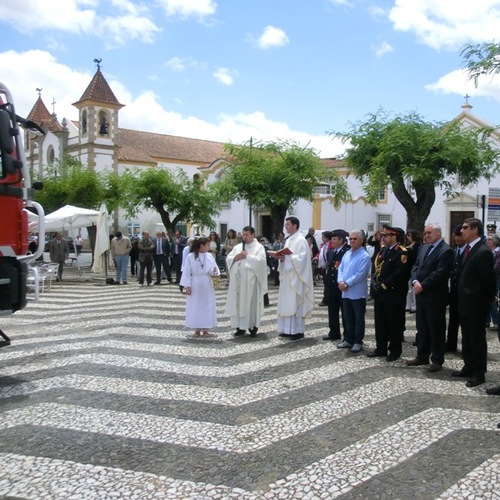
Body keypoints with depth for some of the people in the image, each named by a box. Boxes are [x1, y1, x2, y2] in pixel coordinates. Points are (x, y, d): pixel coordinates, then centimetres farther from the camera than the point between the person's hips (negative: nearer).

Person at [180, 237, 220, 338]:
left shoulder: (209, 256, 1)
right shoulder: (190, 257, -8)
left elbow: (213, 269, 0)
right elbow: (187, 272, -6)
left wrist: (214, 271, -23)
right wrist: (187, 286, -10)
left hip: (206, 285, 3)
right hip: (195, 285, -3)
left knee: (207, 306, 5)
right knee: (195, 307, 3)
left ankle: (205, 330, 14)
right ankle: (197, 330, 14)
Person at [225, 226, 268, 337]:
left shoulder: (259, 247, 3)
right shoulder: (237, 247, 17)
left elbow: (261, 260, -13)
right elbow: (228, 259, 11)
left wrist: (247, 256, -12)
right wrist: (235, 258, -8)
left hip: (250, 280, -5)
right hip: (237, 280, 5)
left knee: (251, 303, -2)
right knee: (238, 303, 5)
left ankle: (253, 327, 7)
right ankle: (240, 327, 12)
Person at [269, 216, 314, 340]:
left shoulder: (301, 240, -12)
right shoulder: (289, 240, 16)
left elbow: (300, 259, -21)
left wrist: (284, 257, -24)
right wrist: (280, 256, -2)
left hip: (295, 278, -9)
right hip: (287, 277, 9)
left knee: (295, 303, -5)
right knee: (287, 303, 10)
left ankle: (298, 331, 1)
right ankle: (288, 330, 16)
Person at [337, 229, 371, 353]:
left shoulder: (364, 256, -12)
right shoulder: (347, 254, 10)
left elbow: (360, 274, -19)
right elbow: (341, 268, 9)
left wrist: (346, 284, -18)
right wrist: (341, 281, -9)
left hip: (358, 293, -7)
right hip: (346, 292, 7)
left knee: (358, 319, 5)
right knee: (348, 318, 15)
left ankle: (358, 342, 13)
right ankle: (348, 339, 25)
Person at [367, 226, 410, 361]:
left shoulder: (402, 253, -13)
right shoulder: (382, 250, 13)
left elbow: (399, 274, -20)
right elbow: (375, 267, 12)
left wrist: (383, 285, -17)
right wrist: (374, 282, -4)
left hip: (393, 294, -8)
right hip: (379, 293, 8)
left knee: (394, 323, 4)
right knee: (380, 322, 14)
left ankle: (395, 350, 16)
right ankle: (381, 348, 24)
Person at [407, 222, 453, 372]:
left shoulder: (446, 251, -12)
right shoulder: (423, 248, 14)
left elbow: (440, 273, -20)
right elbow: (415, 267, 11)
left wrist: (423, 286, -17)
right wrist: (415, 281, -8)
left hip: (435, 297, -8)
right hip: (421, 294, 8)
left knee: (436, 329, 3)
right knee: (422, 328, 15)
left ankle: (437, 360, 13)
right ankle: (422, 356, 26)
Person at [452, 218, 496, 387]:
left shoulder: (483, 252, -19)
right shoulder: (468, 249, 9)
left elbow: (488, 279, -17)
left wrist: (490, 298, -6)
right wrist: (461, 297, 8)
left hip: (476, 304, -9)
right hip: (465, 303, 9)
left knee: (477, 338, 3)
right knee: (467, 338, 18)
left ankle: (478, 373, 14)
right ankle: (469, 367, 30)